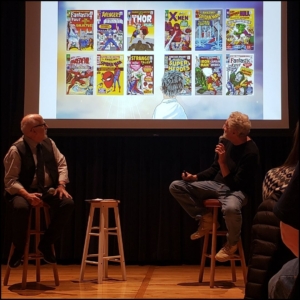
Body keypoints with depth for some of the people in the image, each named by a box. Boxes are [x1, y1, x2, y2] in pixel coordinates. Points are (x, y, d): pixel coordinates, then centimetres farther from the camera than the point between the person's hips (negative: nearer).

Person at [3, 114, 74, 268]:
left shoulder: (48, 143, 2)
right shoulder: (16, 150, -15)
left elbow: (61, 163, 6)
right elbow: (10, 180, -15)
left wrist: (61, 185, -11)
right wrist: (27, 195, -31)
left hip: (49, 190, 5)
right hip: (24, 191, -5)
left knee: (68, 203, -23)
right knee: (21, 207, -38)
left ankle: (46, 244, -6)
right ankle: (18, 248, -10)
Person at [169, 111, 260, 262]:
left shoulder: (250, 152, -21)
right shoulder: (225, 141, 0)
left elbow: (234, 185, -22)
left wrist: (222, 161, -29)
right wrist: (195, 177, -1)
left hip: (237, 191, -7)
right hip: (217, 185, 7)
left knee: (231, 208, -44)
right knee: (176, 186, -5)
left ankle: (232, 243, -11)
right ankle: (205, 217, 4)